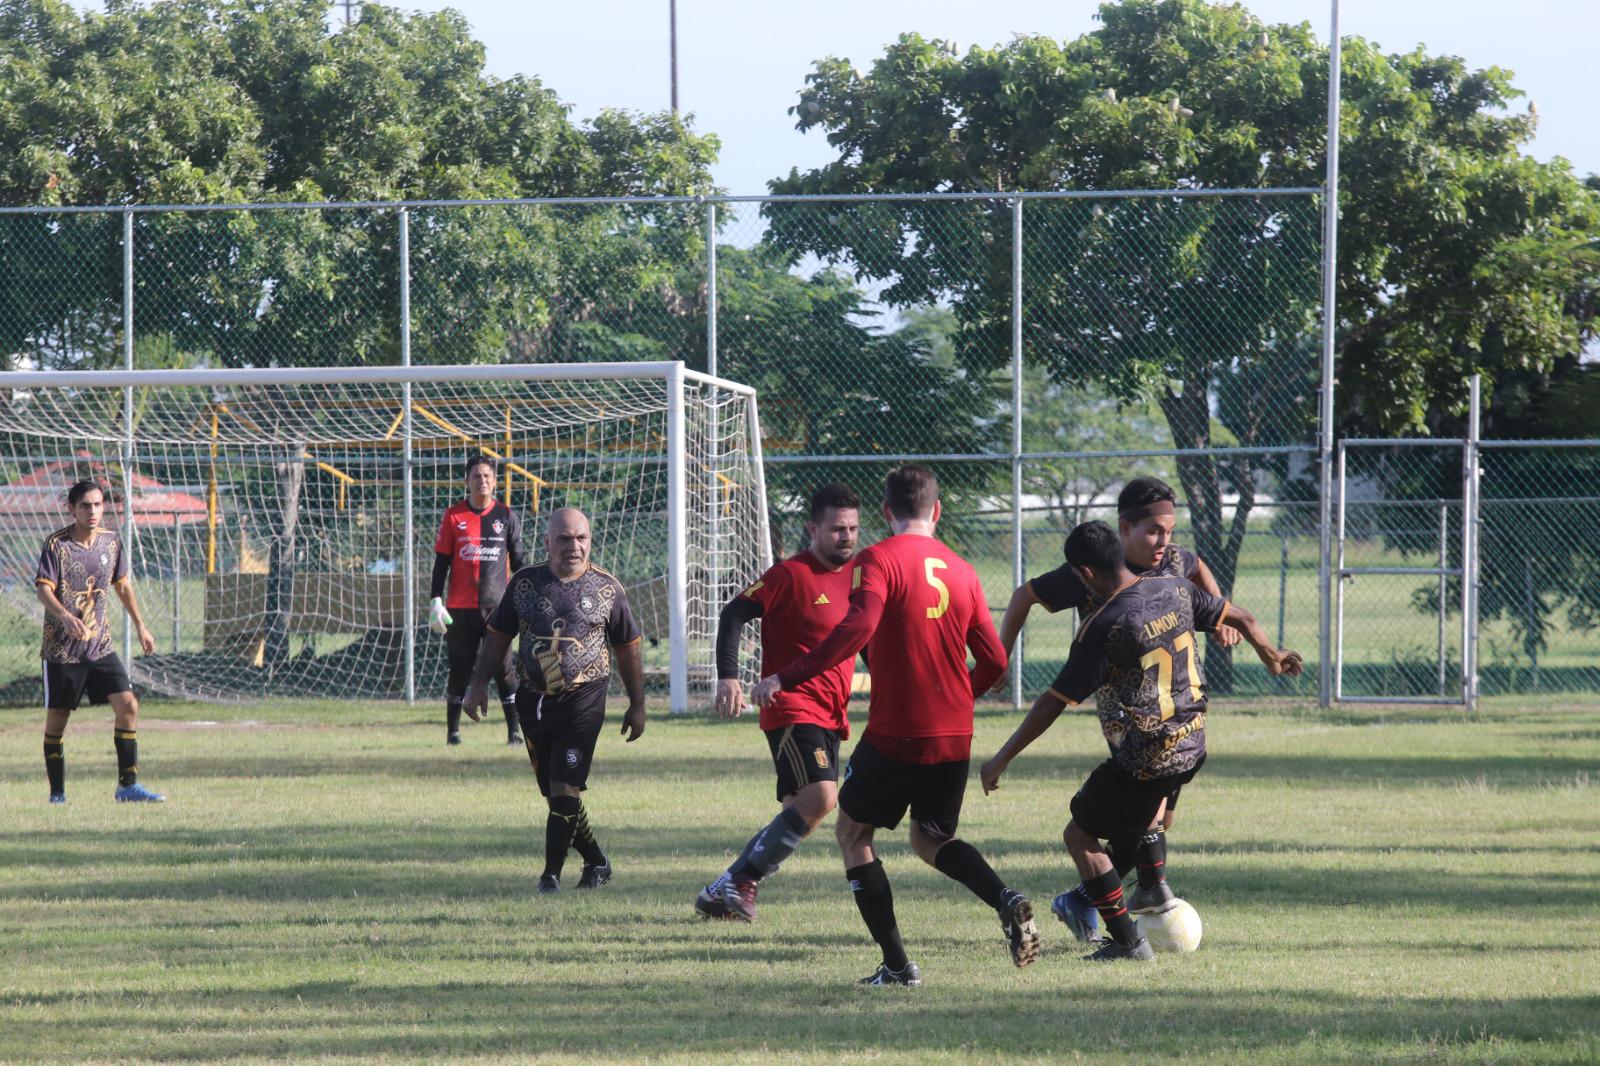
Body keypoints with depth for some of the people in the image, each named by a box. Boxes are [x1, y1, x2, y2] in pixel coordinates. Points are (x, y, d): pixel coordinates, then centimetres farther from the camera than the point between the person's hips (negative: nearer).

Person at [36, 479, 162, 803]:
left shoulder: (111, 542, 5)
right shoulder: (57, 545, -11)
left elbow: (123, 585, 19)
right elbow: (43, 589, -19)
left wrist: (140, 625, 19)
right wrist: (65, 616, -37)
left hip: (100, 646, 4)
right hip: (62, 648, -4)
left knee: (127, 705, -8)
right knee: (57, 719, 2)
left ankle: (127, 786, -3)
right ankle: (57, 794, 13)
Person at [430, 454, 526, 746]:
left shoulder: (506, 516, 5)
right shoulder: (454, 516, 2)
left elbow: (517, 560, 9)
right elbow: (441, 561, 3)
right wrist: (436, 601, -4)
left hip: (497, 605, 0)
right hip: (460, 607, 0)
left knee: (504, 671, -2)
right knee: (459, 670, 5)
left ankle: (514, 730, 0)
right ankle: (453, 730, 15)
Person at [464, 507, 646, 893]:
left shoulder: (607, 588, 1)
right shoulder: (525, 583, 5)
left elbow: (627, 649, 10)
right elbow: (498, 636, 14)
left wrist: (637, 706, 12)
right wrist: (478, 684, 6)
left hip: (583, 702, -3)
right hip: (533, 699, 3)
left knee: (565, 791, -13)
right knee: (554, 794, 6)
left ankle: (551, 874, -6)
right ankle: (596, 862, 23)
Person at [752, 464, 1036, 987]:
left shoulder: (878, 560, -9)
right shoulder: (961, 570, 9)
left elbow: (856, 629, -25)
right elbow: (994, 661, 10)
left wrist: (785, 678, -22)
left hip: (896, 733, -5)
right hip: (955, 737, 5)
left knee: (853, 831, 14)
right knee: (932, 838, 23)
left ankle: (897, 964, 5)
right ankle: (1006, 900, -7)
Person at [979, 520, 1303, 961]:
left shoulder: (1102, 627, -19)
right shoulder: (1174, 590, -1)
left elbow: (1053, 703, -17)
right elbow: (1242, 618, 14)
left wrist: (1001, 759, -9)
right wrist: (1272, 656, 36)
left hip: (1143, 758, -7)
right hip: (1192, 750, 7)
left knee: (1080, 835, 10)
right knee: (1153, 793, 40)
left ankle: (1127, 941, 7)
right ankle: (1154, 885, 31)